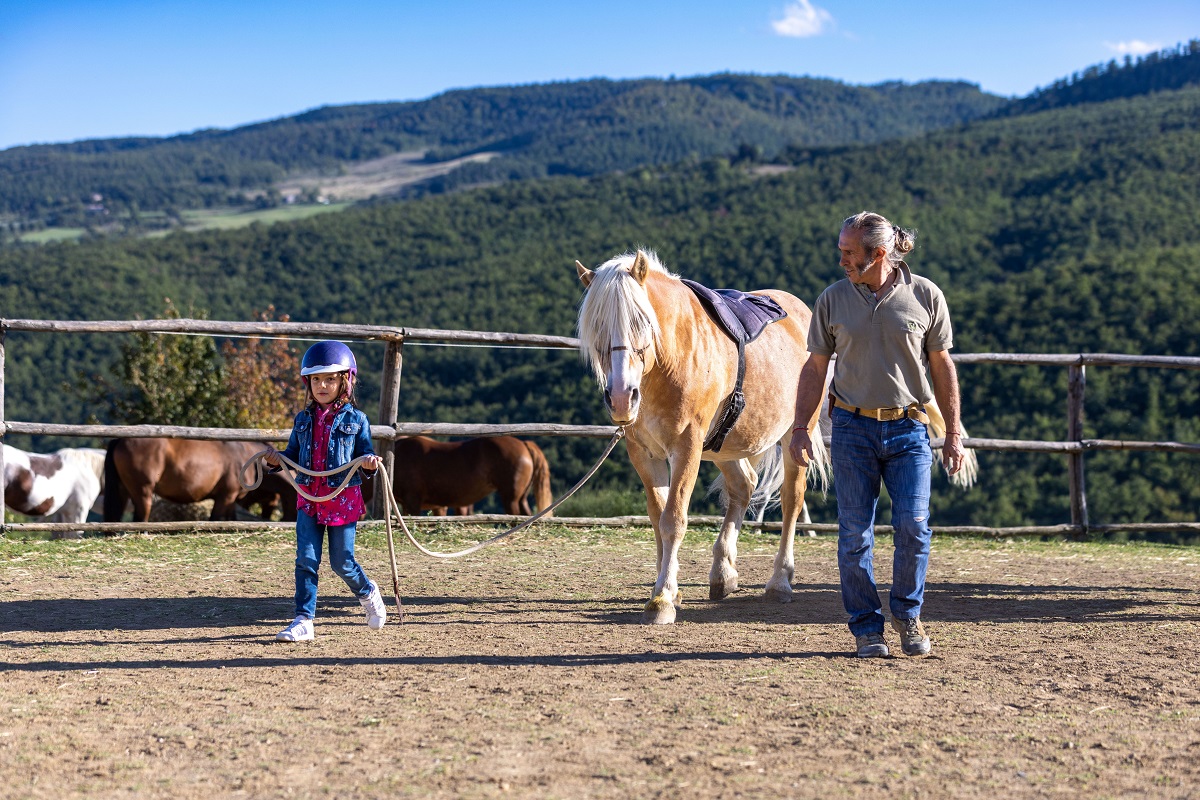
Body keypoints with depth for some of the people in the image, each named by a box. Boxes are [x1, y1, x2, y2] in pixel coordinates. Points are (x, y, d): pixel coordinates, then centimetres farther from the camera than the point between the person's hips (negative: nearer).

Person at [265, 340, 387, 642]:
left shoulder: (355, 420, -2)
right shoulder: (304, 420, 8)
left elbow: (365, 453, 1)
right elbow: (293, 455, 14)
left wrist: (369, 462, -22)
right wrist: (277, 460, -6)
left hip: (343, 498, -3)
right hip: (308, 499, 3)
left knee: (342, 562, 4)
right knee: (305, 560, -4)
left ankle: (367, 593, 35)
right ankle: (303, 621, -1)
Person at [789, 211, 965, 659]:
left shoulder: (925, 296, 0)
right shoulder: (833, 300, 2)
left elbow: (941, 366, 5)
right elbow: (816, 368, 7)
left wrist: (954, 432, 4)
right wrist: (801, 428, 0)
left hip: (908, 428, -1)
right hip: (853, 428, 1)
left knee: (913, 526, -8)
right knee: (855, 533, 1)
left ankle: (907, 614, 15)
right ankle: (866, 628, 13)